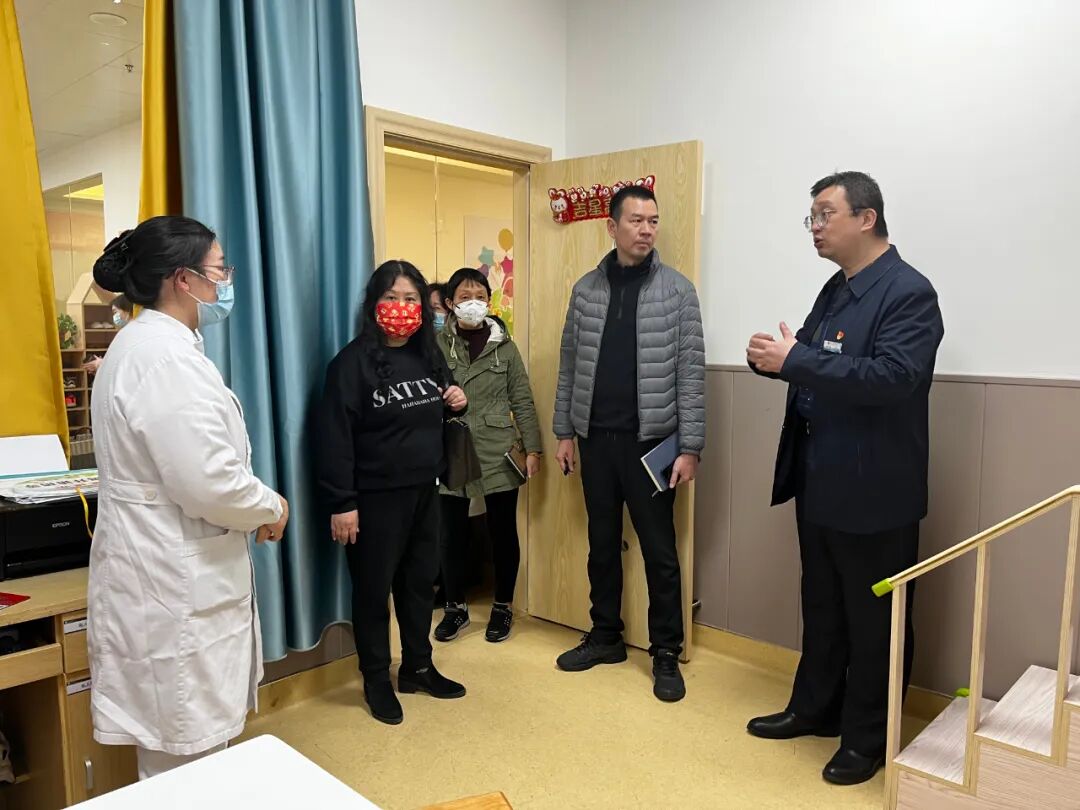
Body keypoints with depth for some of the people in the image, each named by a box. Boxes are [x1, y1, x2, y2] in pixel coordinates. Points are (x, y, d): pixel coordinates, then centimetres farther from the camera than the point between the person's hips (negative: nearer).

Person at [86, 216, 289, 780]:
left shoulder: (148, 343, 12)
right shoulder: (166, 357, -22)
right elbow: (210, 483, -26)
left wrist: (253, 507, 9)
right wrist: (272, 509, -7)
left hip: (167, 569, 10)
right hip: (175, 582, -10)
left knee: (182, 744, 23)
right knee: (185, 757, 5)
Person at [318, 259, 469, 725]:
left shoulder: (430, 356, 7)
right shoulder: (353, 362, -13)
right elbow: (335, 436, -16)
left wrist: (456, 404, -1)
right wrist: (341, 503, -19)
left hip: (425, 491, 6)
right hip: (375, 496, -6)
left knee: (419, 580, 17)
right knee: (373, 587, 8)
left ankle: (418, 668, 34)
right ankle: (376, 679, 26)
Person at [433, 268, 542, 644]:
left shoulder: (504, 346, 2)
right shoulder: (437, 345, 0)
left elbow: (522, 400, 4)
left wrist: (532, 448, 0)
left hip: (498, 453, 0)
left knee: (503, 531, 8)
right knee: (452, 533, 8)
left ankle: (502, 607, 26)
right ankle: (456, 607, 27)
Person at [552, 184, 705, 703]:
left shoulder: (677, 290, -4)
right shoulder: (586, 290, 6)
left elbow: (690, 373, -7)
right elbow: (569, 366, 9)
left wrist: (689, 447, -10)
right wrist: (563, 432, 7)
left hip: (650, 440, -3)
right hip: (595, 438, 4)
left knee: (659, 550, 5)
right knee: (602, 543, 14)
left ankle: (666, 653, 20)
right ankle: (605, 636, 31)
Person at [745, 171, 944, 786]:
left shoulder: (909, 292, -14)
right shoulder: (835, 290, 12)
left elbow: (894, 375, -28)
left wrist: (795, 359, -27)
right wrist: (776, 358, -7)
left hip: (873, 490, -8)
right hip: (819, 482, 8)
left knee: (873, 618, 8)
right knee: (822, 608, 20)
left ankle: (868, 738, 25)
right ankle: (815, 708, 37)